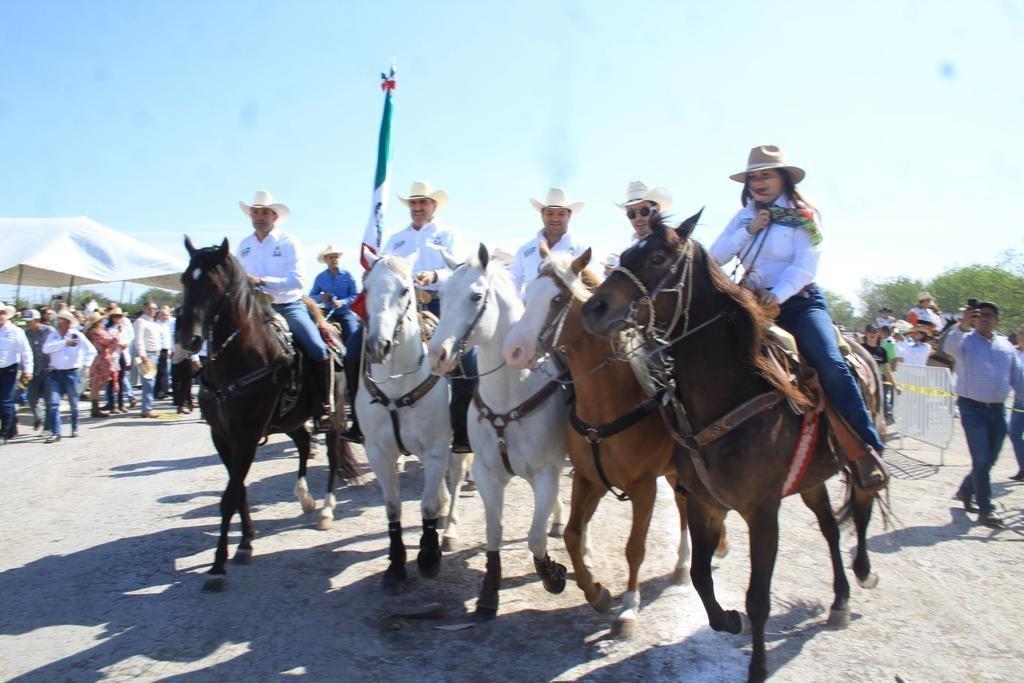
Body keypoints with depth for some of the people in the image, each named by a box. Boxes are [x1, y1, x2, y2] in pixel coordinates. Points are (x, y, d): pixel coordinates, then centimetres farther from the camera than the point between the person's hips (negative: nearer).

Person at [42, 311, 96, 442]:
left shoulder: (77, 335, -3)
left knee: (73, 403, 9)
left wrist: (85, 364, -2)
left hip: (71, 373, -2)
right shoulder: (53, 335, 5)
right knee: (53, 403, -7)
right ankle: (55, 433, -5)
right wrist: (64, 342, -15)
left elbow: (91, 351, 2)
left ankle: (75, 428, 29)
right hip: (54, 373, 2)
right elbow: (46, 349, -13)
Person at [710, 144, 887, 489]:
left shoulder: (802, 215, 1)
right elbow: (715, 257, 1)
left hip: (800, 302, -4)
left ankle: (867, 449, -21)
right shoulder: (742, 218, 13)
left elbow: (805, 265, -12)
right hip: (753, 305, 4)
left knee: (830, 364, -24)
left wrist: (778, 294, -27)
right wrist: (748, 231, -10)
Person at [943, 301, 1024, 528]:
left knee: (989, 460, 12)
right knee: (982, 459, -8)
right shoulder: (966, 340, -3)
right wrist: (963, 326, -46)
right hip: (972, 407, -5)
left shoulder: (1006, 345, 12)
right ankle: (986, 509, 1)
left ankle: (965, 491, 34)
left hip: (998, 409, 5)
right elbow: (950, 347, -28)